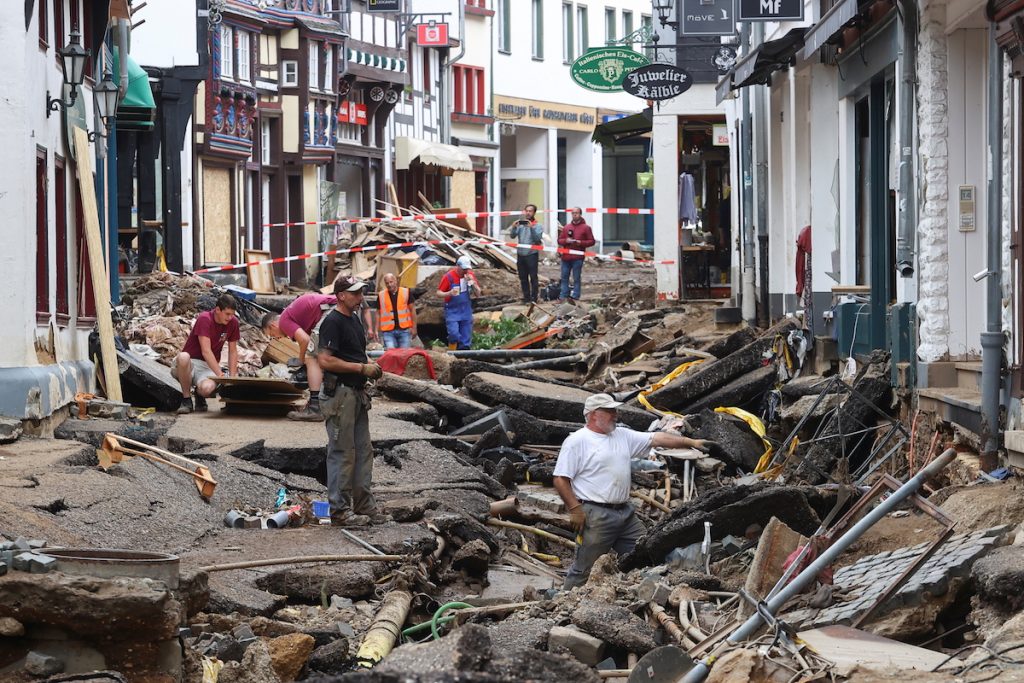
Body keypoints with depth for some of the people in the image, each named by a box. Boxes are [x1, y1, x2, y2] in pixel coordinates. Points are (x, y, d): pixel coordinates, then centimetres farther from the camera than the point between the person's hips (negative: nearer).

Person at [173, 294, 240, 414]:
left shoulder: (233, 322, -2)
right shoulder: (205, 319, -18)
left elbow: (233, 351, 8)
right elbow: (206, 351, -25)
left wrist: (232, 376, -3)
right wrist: (220, 375, -31)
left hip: (209, 366, 3)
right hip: (189, 364, -3)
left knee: (207, 388, -35)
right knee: (183, 357, -41)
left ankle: (200, 395, 7)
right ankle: (186, 399, -19)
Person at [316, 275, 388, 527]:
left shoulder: (355, 319, 15)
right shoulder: (332, 322, -15)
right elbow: (325, 361, -22)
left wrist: (370, 365, 7)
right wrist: (362, 368, -19)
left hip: (357, 393, 10)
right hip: (339, 394, -10)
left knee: (363, 451, 12)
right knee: (342, 453, -5)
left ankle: (363, 506, 20)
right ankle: (339, 510, 0)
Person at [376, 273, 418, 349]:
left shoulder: (406, 292, 3)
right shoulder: (381, 295, 6)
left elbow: (412, 310, 7)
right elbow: (378, 313, 11)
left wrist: (414, 327, 2)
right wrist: (377, 330, 5)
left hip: (404, 330, 0)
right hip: (388, 331, 0)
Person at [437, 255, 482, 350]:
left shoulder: (470, 275, 4)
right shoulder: (449, 276, -10)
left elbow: (478, 293, 7)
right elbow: (439, 293, -8)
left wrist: (472, 282, -12)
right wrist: (449, 293, -28)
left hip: (466, 311, 5)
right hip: (452, 311, -4)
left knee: (466, 338, 4)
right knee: (454, 334, -21)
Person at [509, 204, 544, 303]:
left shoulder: (537, 226, 0)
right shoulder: (520, 224, 11)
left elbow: (538, 238, -14)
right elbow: (513, 236, 1)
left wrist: (531, 228, -24)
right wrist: (514, 227, -17)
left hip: (532, 254, -5)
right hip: (520, 254, 5)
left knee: (533, 277, -6)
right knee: (523, 277, 9)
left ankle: (533, 297, -3)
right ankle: (526, 296, 16)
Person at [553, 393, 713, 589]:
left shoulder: (623, 436, 13)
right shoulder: (577, 441, -7)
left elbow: (657, 439, 10)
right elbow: (560, 479, -9)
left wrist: (691, 442, 3)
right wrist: (575, 509, -15)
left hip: (625, 512, 7)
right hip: (596, 515, -7)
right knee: (584, 569, -4)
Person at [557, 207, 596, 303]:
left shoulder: (586, 228, 3)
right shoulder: (566, 227, 15)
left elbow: (592, 241, 0)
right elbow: (559, 240, 14)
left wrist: (580, 242, -14)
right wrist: (566, 241, -8)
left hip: (578, 258, -4)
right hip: (566, 257, 4)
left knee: (576, 278, -2)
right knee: (564, 278, 6)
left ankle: (575, 297, 0)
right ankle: (563, 297, 10)